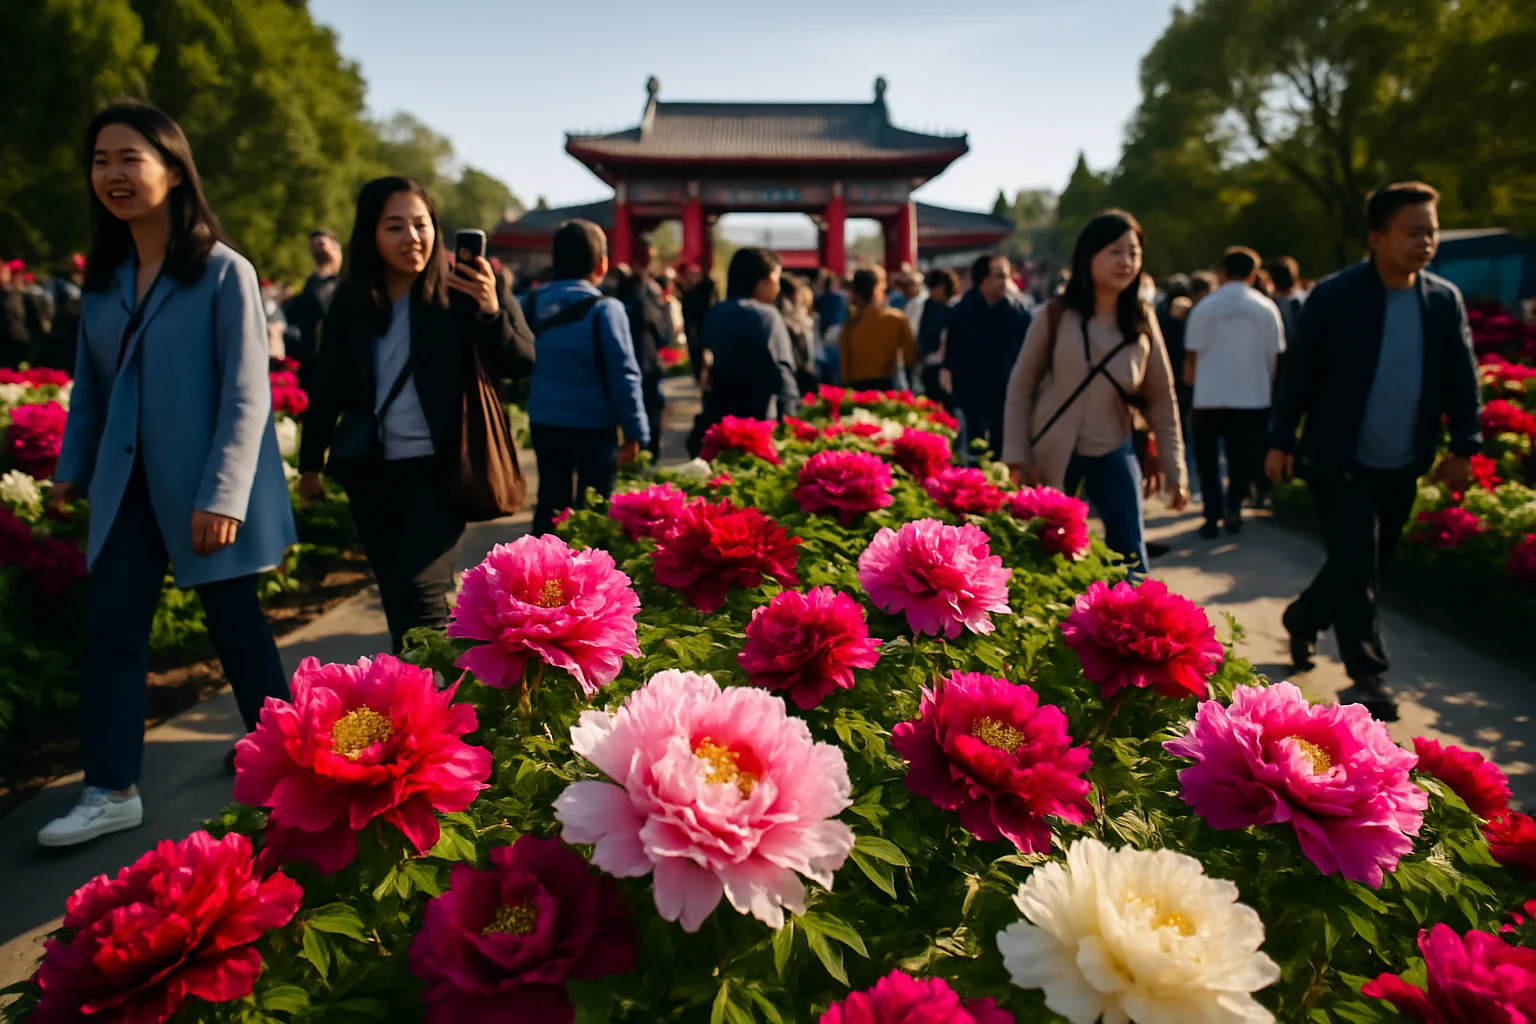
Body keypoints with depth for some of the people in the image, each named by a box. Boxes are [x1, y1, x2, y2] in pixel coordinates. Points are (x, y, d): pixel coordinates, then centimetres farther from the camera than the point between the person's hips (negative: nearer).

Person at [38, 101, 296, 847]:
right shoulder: (103, 275, 7)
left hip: (203, 489, -6)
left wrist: (223, 494, -20)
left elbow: (247, 394, -16)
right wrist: (71, 468, 12)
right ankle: (111, 790, 12)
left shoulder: (223, 272, -12)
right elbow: (90, 386, 14)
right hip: (129, 486, 6)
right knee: (109, 629, 3)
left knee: (235, 624, 8)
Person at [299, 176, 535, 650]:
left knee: (417, 593, -16)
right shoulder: (349, 302, 3)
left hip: (439, 467, -4)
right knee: (396, 600, 12)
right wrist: (311, 460, 15)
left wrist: (492, 311, -33)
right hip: (371, 471, 5)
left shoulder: (459, 293, -8)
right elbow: (328, 386, 11)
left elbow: (521, 364, -15)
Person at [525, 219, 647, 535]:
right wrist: (637, 431, -10)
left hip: (544, 421, 5)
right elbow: (624, 375, -14)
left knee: (551, 501, 16)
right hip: (593, 424, -5)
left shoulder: (537, 303, 2)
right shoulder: (605, 309, -12)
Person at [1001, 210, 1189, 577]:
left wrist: (1176, 471, 0)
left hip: (1113, 454, 2)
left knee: (1131, 561, 1)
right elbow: (1020, 387, -4)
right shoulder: (1057, 315, -7)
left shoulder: (1143, 321, -1)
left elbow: (1162, 400, 2)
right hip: (1051, 452, -1)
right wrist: (1016, 456, -10)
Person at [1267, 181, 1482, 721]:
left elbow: (1461, 380, 8)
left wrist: (1463, 447, 1)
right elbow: (1298, 372, -7)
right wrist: (1280, 441, -8)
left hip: (1403, 466, 5)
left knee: (1365, 565, 15)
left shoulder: (1446, 299, 3)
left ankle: (1302, 619, 39)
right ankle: (1368, 677, 5)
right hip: (1339, 459, -5)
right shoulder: (1333, 296, -10)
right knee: (1357, 565, -6)